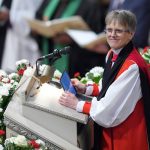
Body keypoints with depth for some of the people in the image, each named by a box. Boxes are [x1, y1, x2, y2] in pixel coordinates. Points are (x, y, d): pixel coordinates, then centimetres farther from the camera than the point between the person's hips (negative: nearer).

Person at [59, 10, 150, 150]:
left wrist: (77, 104, -14)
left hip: (126, 135, -8)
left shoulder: (132, 66, -27)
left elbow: (110, 110, -24)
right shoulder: (112, 55, 1)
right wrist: (86, 89, 2)